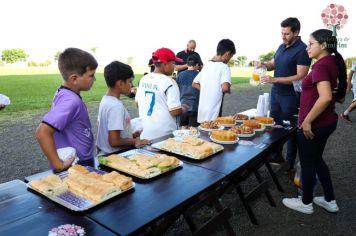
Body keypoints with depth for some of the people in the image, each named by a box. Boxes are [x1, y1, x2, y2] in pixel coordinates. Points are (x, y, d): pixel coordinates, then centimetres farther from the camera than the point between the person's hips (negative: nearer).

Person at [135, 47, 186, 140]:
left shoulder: (143, 79, 3)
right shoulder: (169, 82, -17)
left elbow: (138, 103, 14)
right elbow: (175, 112, -19)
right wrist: (183, 109, 1)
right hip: (164, 134, -6)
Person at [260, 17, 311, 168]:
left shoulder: (302, 50, -15)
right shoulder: (282, 47, 9)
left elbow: (300, 76, -20)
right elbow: (273, 64, 19)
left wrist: (274, 80, -25)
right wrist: (264, 64, -4)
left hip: (290, 95, -7)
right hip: (276, 92, 8)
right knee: (274, 125, 15)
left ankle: (290, 161, 21)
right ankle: (275, 155, 31)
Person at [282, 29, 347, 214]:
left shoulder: (321, 65, -20)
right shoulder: (333, 63, 9)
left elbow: (326, 97, -31)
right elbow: (339, 96, 15)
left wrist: (307, 121, -24)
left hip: (314, 125, -9)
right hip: (327, 121, 9)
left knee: (307, 164, 8)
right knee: (316, 160, 22)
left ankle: (306, 203, 26)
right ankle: (330, 201, 34)